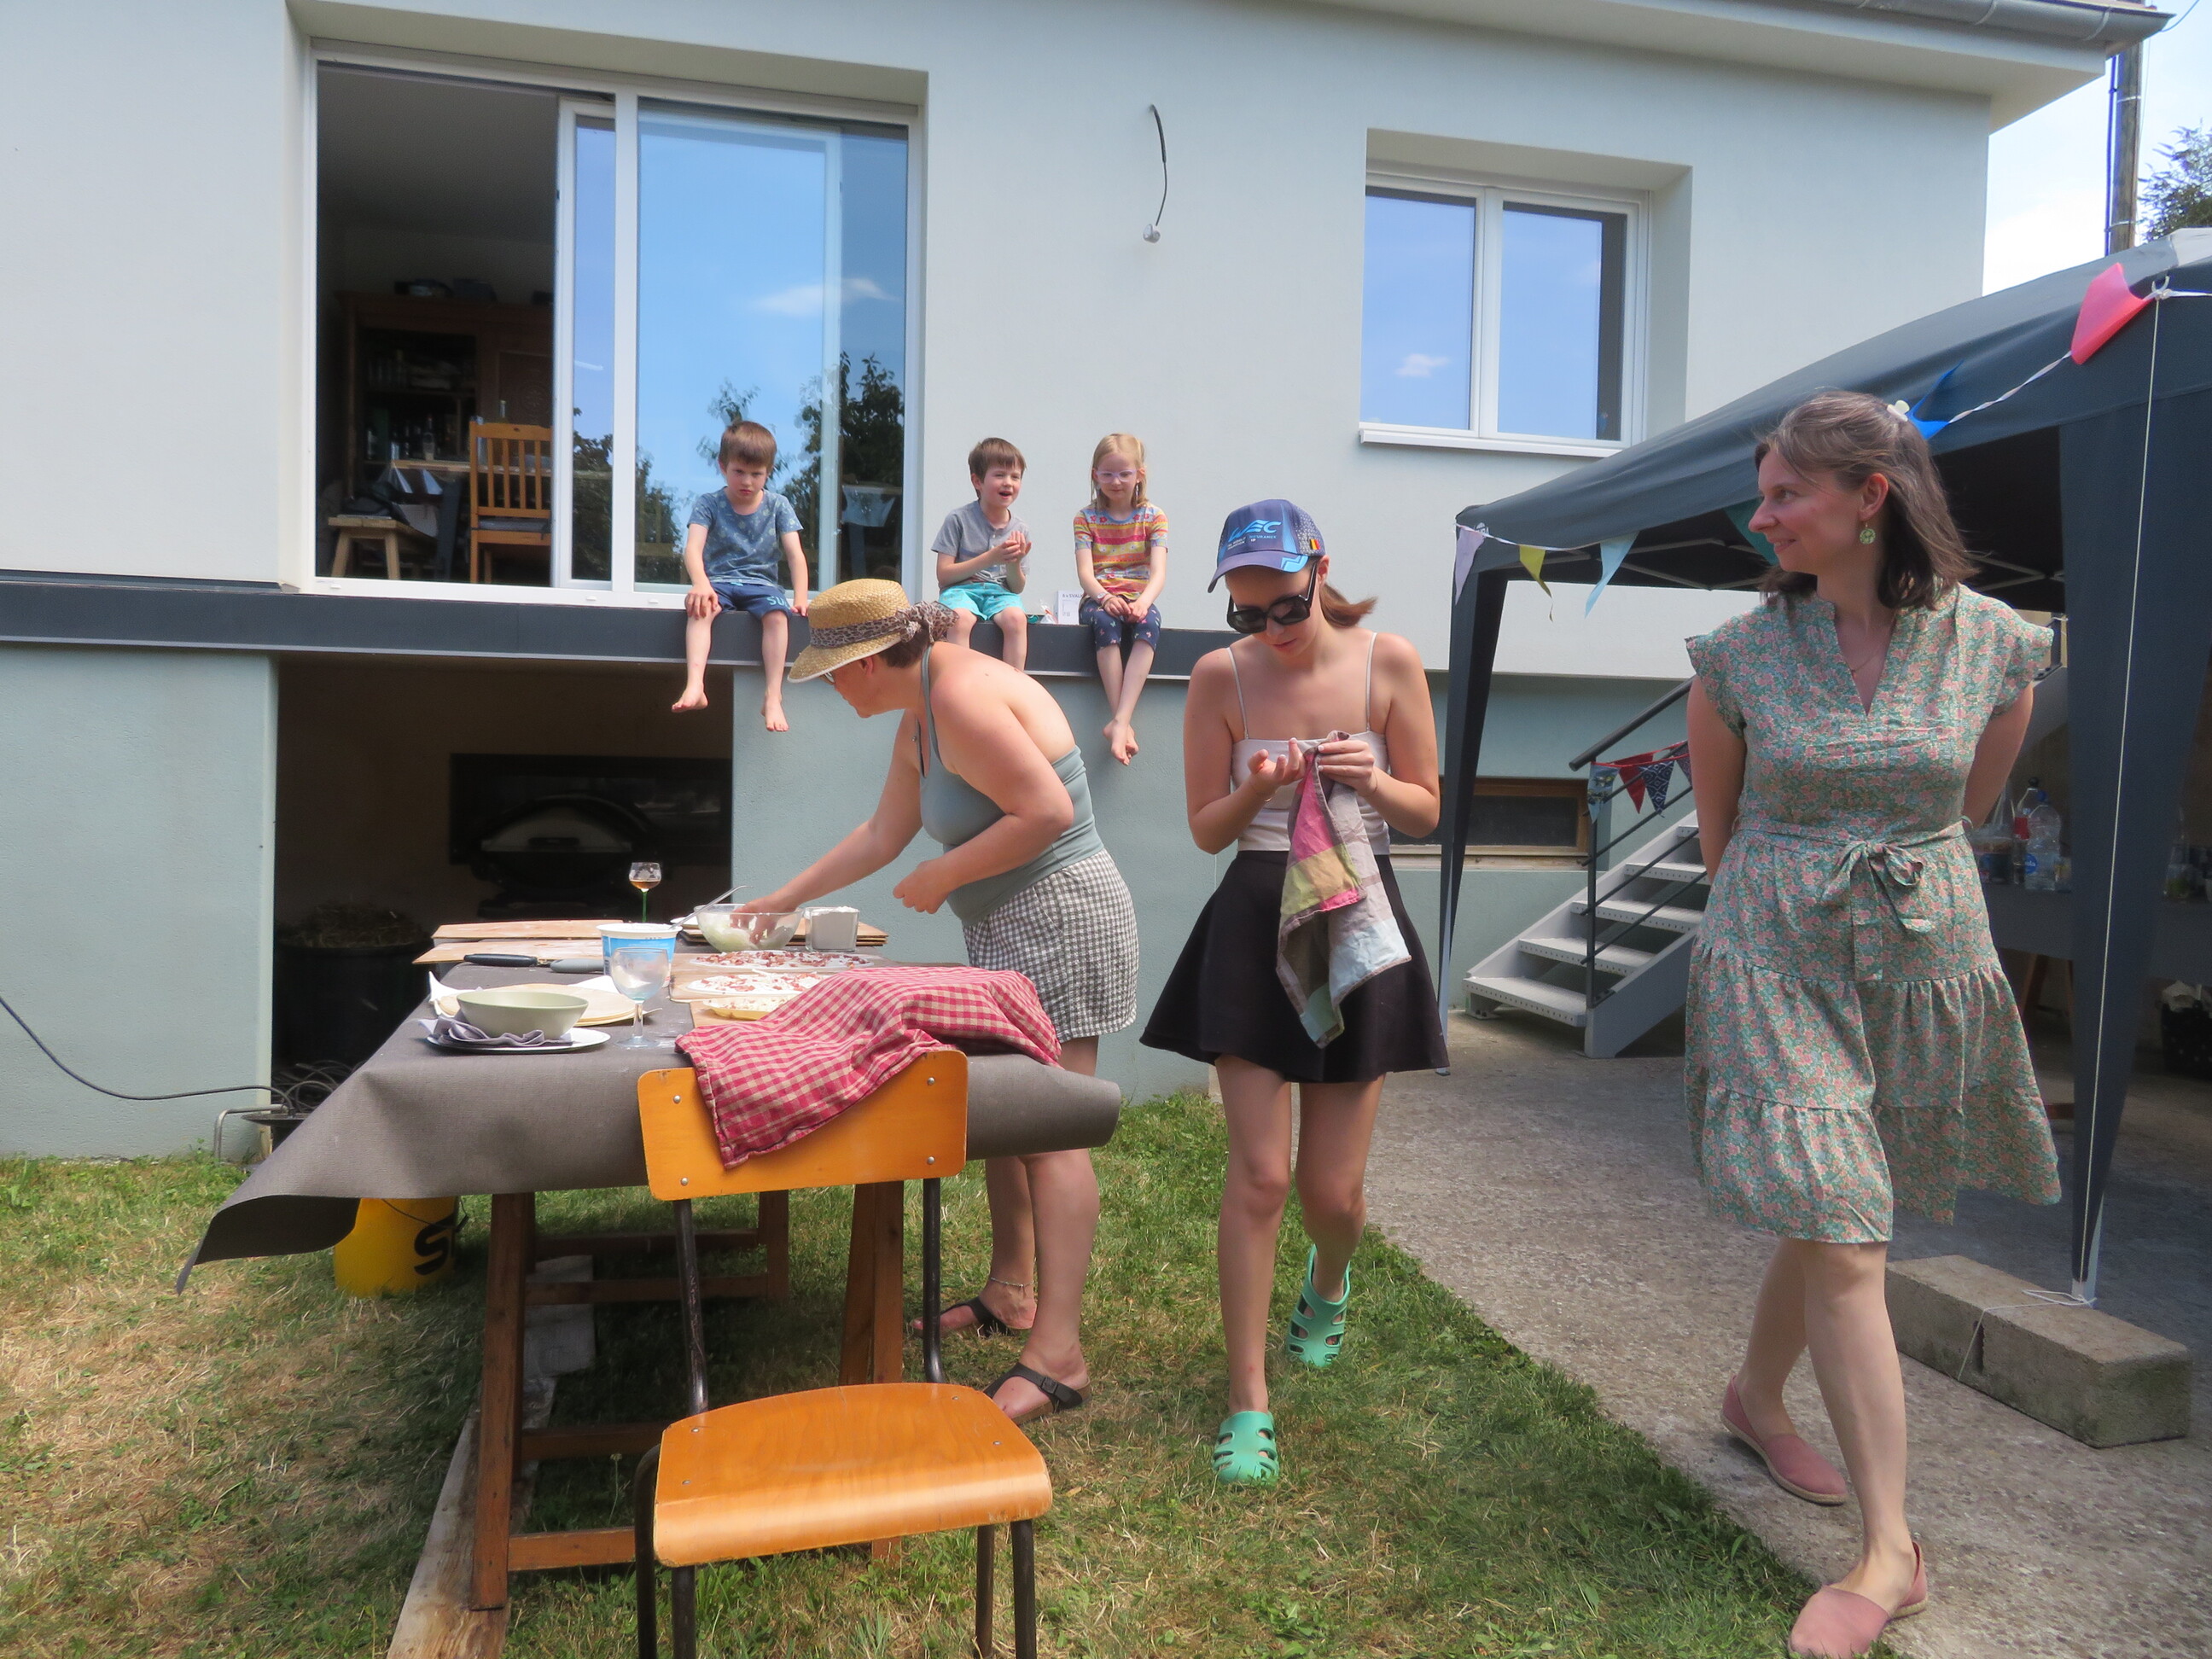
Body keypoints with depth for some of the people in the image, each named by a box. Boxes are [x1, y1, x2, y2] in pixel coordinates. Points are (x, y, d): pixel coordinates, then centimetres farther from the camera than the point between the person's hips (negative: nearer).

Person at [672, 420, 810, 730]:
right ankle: (695, 687, -47)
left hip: (761, 582, 1)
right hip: (718, 579, 0)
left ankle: (773, 697, -33)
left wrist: (800, 597, -18)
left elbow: (795, 554, -1)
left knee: (777, 614, -32)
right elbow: (693, 548, -11)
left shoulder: (777, 506, 7)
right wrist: (701, 584, -32)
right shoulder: (709, 504, 3)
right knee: (700, 607, -34)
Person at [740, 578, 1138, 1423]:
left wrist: (941, 876, -15)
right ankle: (1009, 1290, 33)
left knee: (1050, 1132, -10)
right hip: (1008, 928, 10)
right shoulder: (920, 717, 13)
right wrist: (784, 899, 24)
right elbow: (882, 834, 21)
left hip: (1060, 919, -10)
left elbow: (1047, 813, -25)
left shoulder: (963, 696, -19)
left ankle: (1057, 1354, -5)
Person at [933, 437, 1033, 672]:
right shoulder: (958, 519, -3)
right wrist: (991, 558, -15)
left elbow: (1017, 588, 11)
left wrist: (1014, 564, -12)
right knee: (960, 619, -37)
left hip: (1000, 593, 3)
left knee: (1016, 617, -31)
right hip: (961, 589, -3)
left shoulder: (1020, 529, 8)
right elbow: (943, 574, -8)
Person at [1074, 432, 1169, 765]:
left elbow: (1158, 572, -6)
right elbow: (1085, 572, -4)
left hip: (1138, 600, 0)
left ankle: (1120, 721, -45)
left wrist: (1144, 601, -28)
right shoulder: (1086, 517, 8)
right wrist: (1104, 597, -27)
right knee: (1105, 620, -37)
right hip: (1099, 599, 0)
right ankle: (1124, 723, -40)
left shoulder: (1153, 516, 7)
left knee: (1149, 621, -36)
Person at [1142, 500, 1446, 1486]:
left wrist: (1372, 781, -18)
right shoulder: (1221, 677, -3)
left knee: (1333, 1187, 6)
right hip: (1255, 924, 0)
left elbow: (1426, 813, 3)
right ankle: (1249, 1403, 10)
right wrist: (1256, 791, -19)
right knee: (1260, 1174, -6)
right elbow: (1206, 830, 2)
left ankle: (1329, 1280, 44)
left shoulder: (1388, 663, -3)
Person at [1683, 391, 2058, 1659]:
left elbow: (1968, 805, 13)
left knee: (1830, 1221, 15)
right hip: (1778, 962, -2)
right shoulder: (1740, 653, -5)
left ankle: (1757, 1395, 42)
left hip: (1925, 965, 2)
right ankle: (1892, 1551, 4)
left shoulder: (1994, 646, -3)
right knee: (1840, 1241, -7)